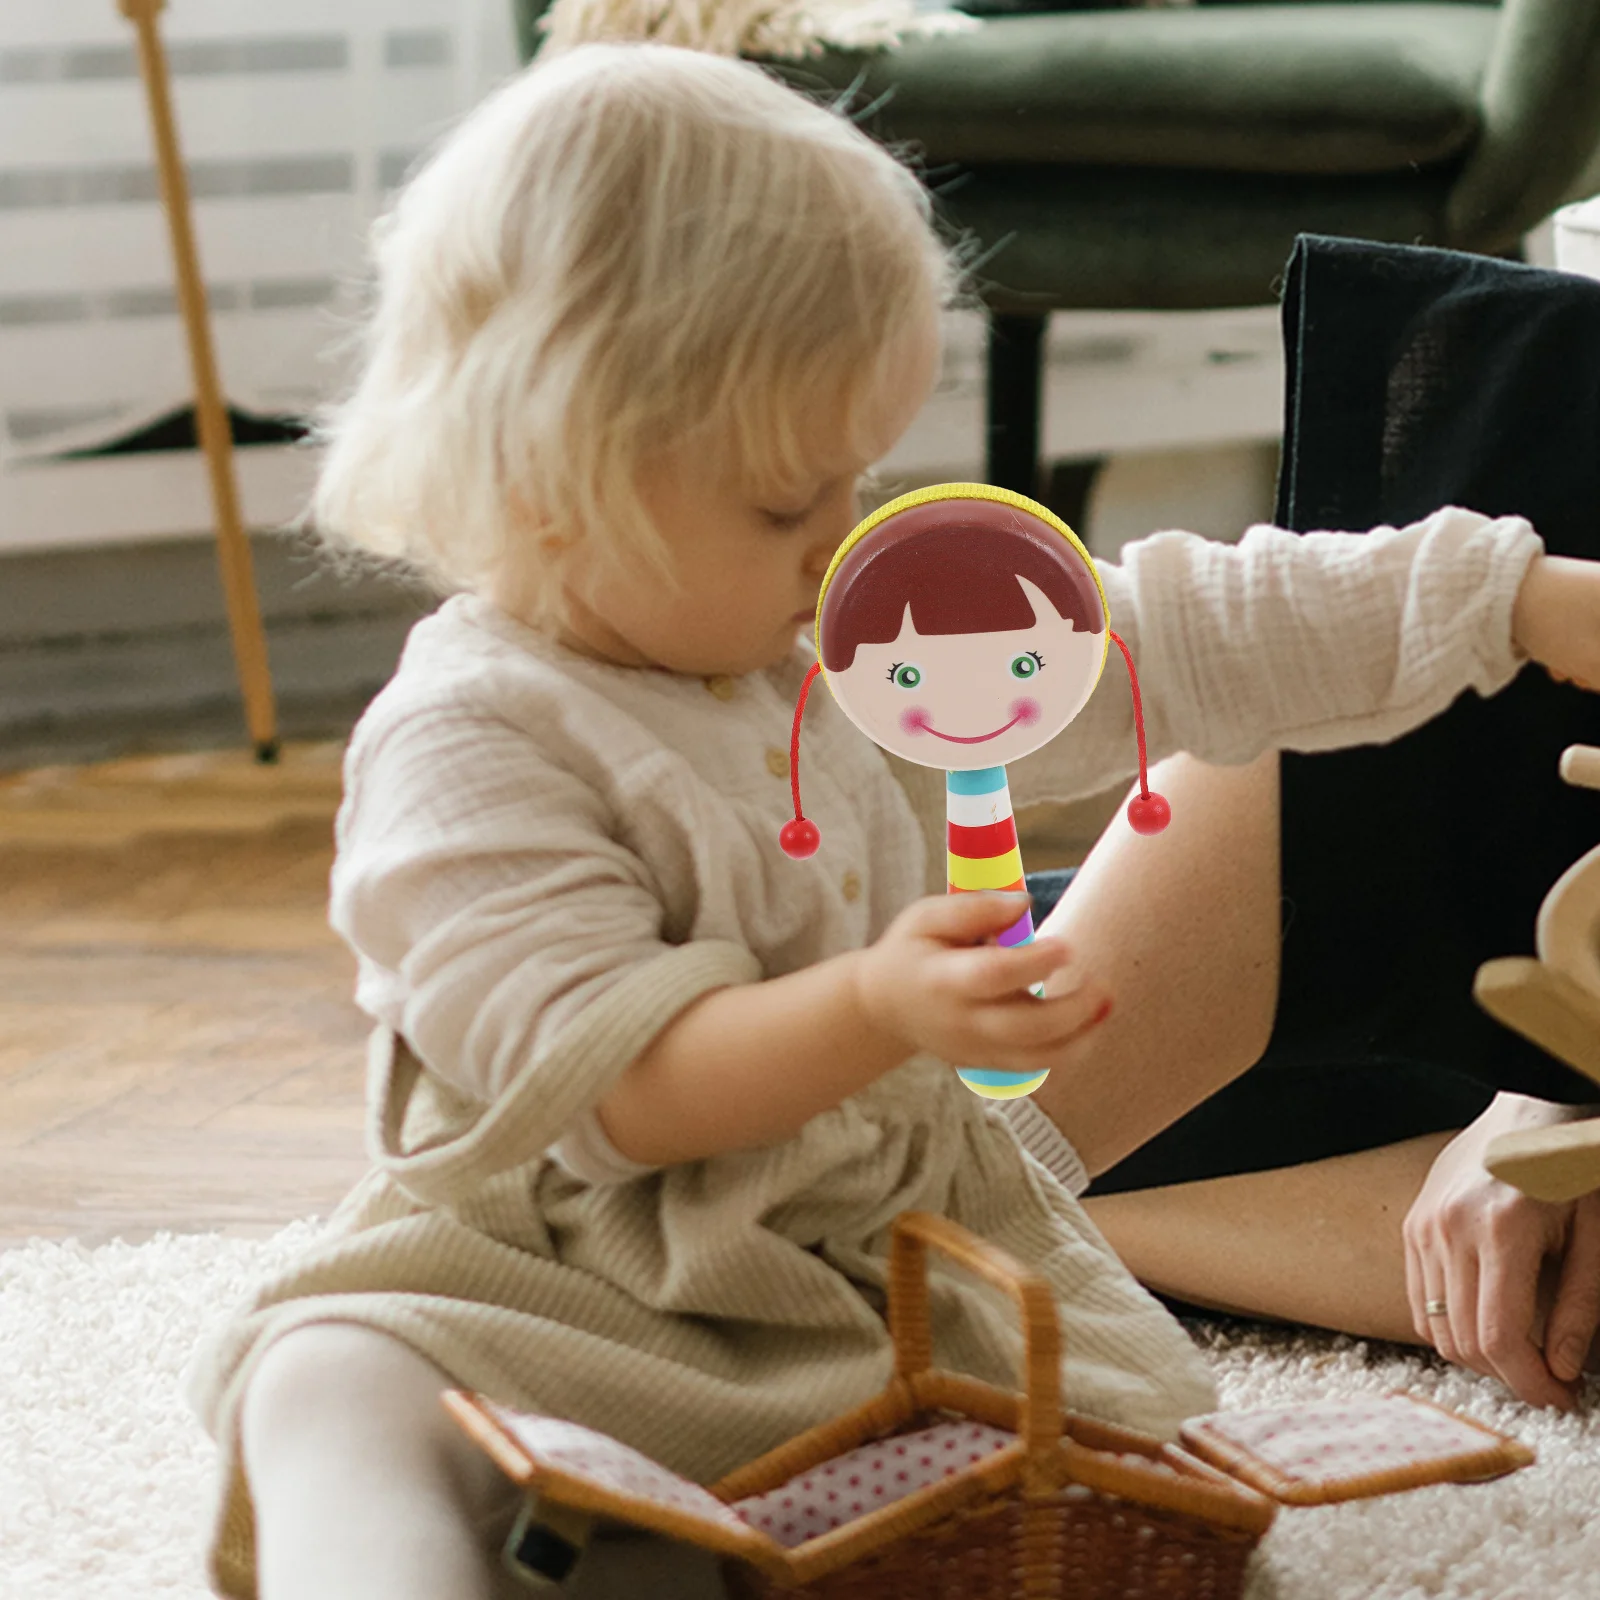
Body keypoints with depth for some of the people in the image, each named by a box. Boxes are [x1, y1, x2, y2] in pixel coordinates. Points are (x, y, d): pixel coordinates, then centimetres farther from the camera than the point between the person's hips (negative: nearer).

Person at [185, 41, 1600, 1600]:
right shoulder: (468, 748, -16)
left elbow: (1165, 638, 9)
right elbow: (615, 1087, -23)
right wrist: (877, 1008, -39)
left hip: (899, 1233, 7)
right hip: (579, 1283, -6)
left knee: (1137, 1420, -13)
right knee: (342, 1388, -33)